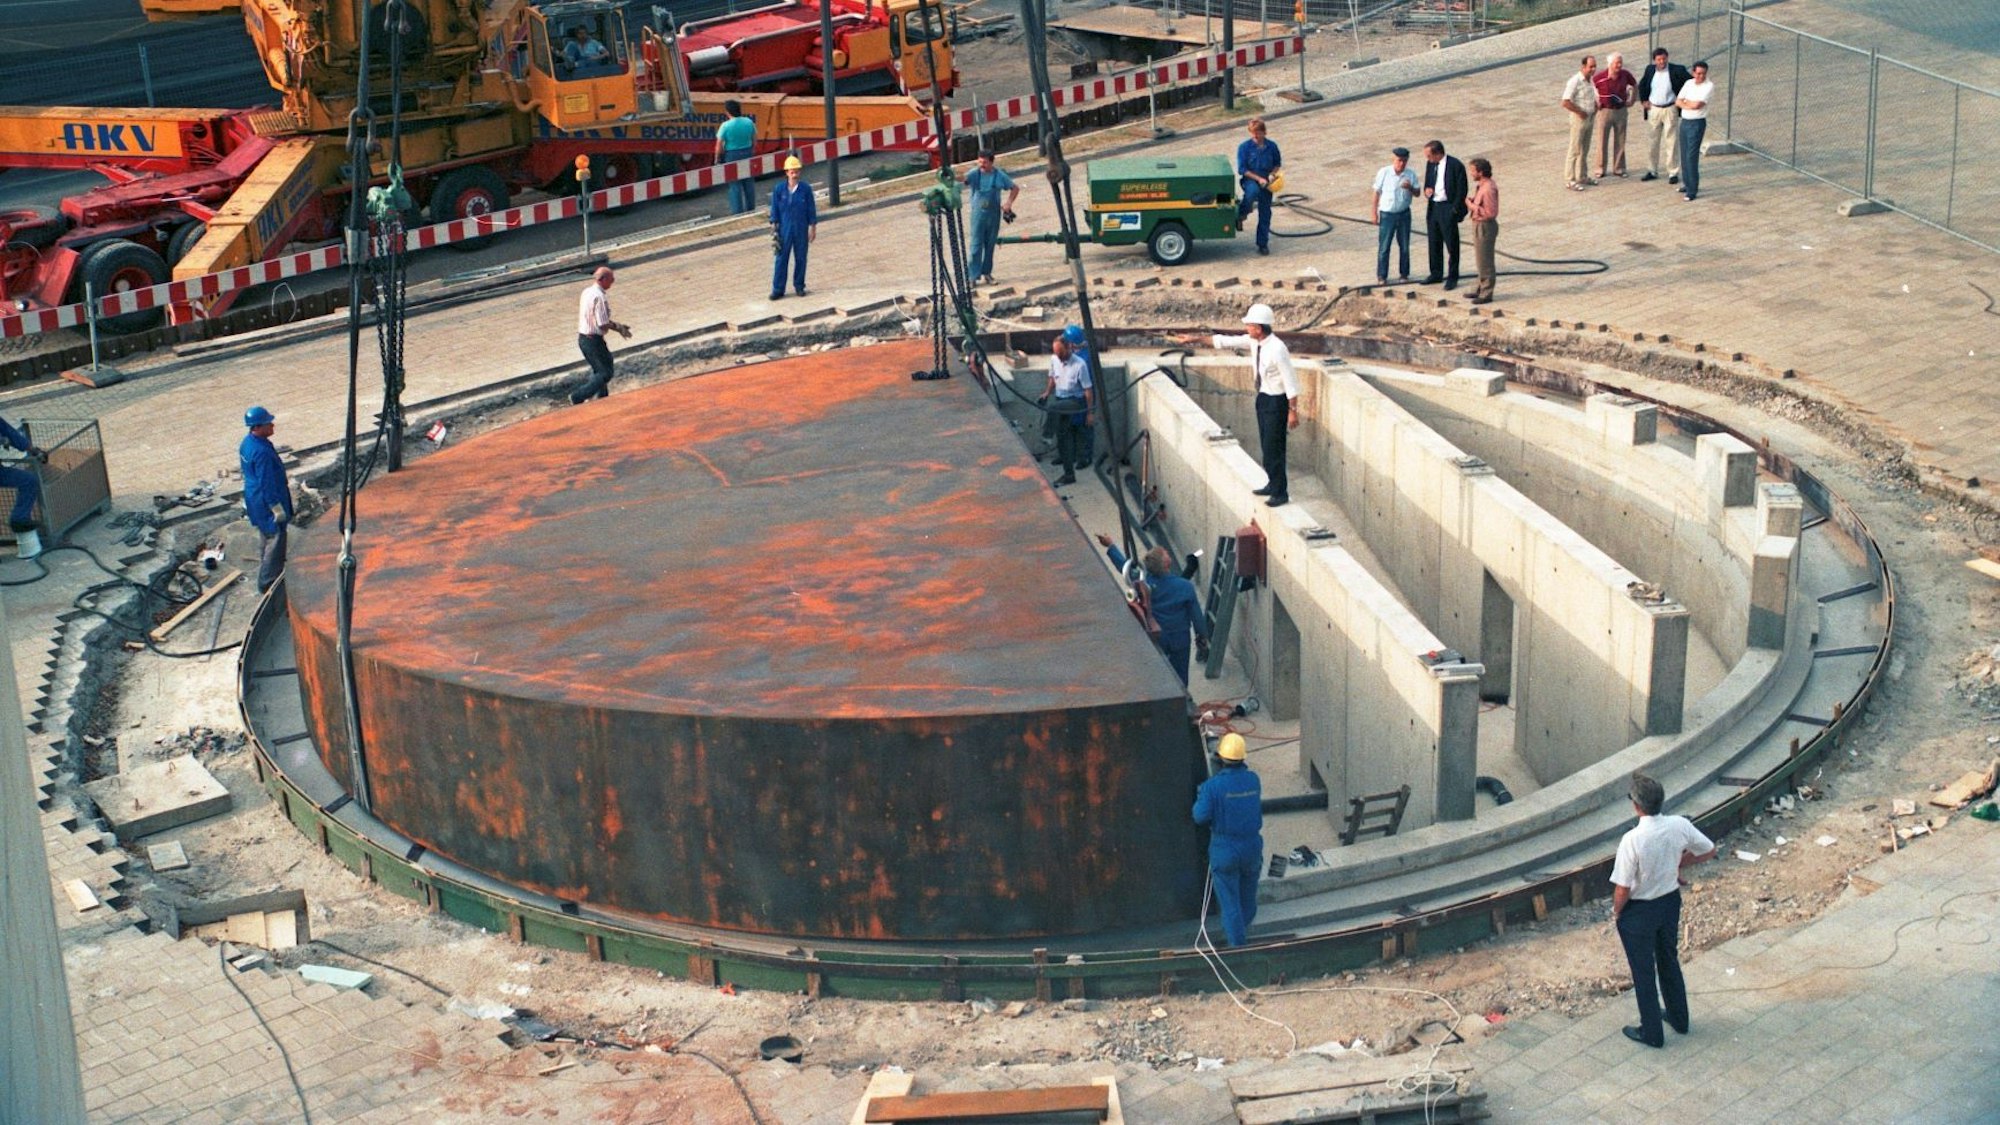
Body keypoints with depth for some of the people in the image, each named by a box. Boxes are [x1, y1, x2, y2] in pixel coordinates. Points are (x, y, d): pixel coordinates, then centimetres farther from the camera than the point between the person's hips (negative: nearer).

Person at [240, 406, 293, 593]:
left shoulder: (247, 442, 2)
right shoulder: (262, 452, -29)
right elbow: (268, 484, -25)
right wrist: (278, 510, -18)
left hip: (254, 499, 10)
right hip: (266, 503, -10)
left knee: (269, 540, 23)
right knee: (276, 542, 2)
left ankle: (266, 579, 36)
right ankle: (268, 583, 10)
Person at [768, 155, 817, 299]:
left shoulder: (806, 189, -5)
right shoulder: (779, 190, -5)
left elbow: (811, 210, 2)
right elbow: (775, 211, 1)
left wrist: (813, 227, 2)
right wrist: (774, 229, -1)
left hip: (801, 230, 1)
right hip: (785, 229, -1)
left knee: (801, 259, 9)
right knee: (781, 259, 0)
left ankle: (799, 286, 23)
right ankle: (778, 290, 5)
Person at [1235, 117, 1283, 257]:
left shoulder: (1271, 147, -1)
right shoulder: (1244, 147, -9)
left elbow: (1277, 164, 14)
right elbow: (1242, 169, -10)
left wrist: (1272, 174, -7)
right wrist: (1258, 178, -18)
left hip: (1266, 182, 3)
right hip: (1249, 179, -3)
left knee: (1265, 214, 4)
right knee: (1253, 191, -39)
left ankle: (1263, 244, 15)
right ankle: (1241, 215, -16)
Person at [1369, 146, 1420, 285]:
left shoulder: (1410, 174, -5)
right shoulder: (1384, 173, -10)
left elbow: (1417, 194, 2)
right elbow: (1376, 193, -3)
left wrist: (1410, 188, -20)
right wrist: (1374, 213, -3)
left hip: (1404, 214, 2)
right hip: (1387, 214, -2)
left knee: (1404, 246, 11)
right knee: (1383, 247, 0)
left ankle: (1403, 274, 24)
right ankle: (1381, 276, 9)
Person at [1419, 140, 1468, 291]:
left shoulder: (1456, 165, -14)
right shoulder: (1430, 164, 7)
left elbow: (1461, 190, -11)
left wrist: (1455, 210, -14)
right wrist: (1427, 191, -3)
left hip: (1448, 209, -7)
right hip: (1433, 208, 7)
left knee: (1451, 244, 0)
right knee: (1434, 243, 14)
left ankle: (1452, 278, 8)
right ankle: (1436, 274, 27)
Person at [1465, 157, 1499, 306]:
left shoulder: (1489, 189, -23)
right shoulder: (1480, 185, 8)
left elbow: (1491, 213, -26)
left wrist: (1472, 206, -21)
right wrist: (1471, 202, 3)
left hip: (1485, 227, -10)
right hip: (1479, 225, 10)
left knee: (1485, 262, -2)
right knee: (1480, 261, 20)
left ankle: (1486, 294, 6)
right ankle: (1480, 289, 31)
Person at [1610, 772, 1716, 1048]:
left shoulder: (1633, 840, -32)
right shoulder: (1680, 826, -17)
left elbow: (1623, 888, -25)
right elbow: (1709, 852, 1)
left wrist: (1616, 912, -5)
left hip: (1638, 912, -6)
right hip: (1670, 901, 6)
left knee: (1643, 972, 13)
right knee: (1669, 961, 27)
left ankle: (1651, 1033, 27)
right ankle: (1679, 1019, 44)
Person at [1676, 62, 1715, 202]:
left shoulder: (1709, 86, -11)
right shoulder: (1689, 83, 8)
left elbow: (1697, 104, -20)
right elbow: (1678, 102, 4)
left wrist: (1685, 102, -3)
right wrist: (1690, 105, -13)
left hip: (1697, 123, -6)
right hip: (1684, 121, 6)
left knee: (1691, 156, -9)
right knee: (1684, 155, 13)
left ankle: (1692, 190, -6)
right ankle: (1687, 184, 27)